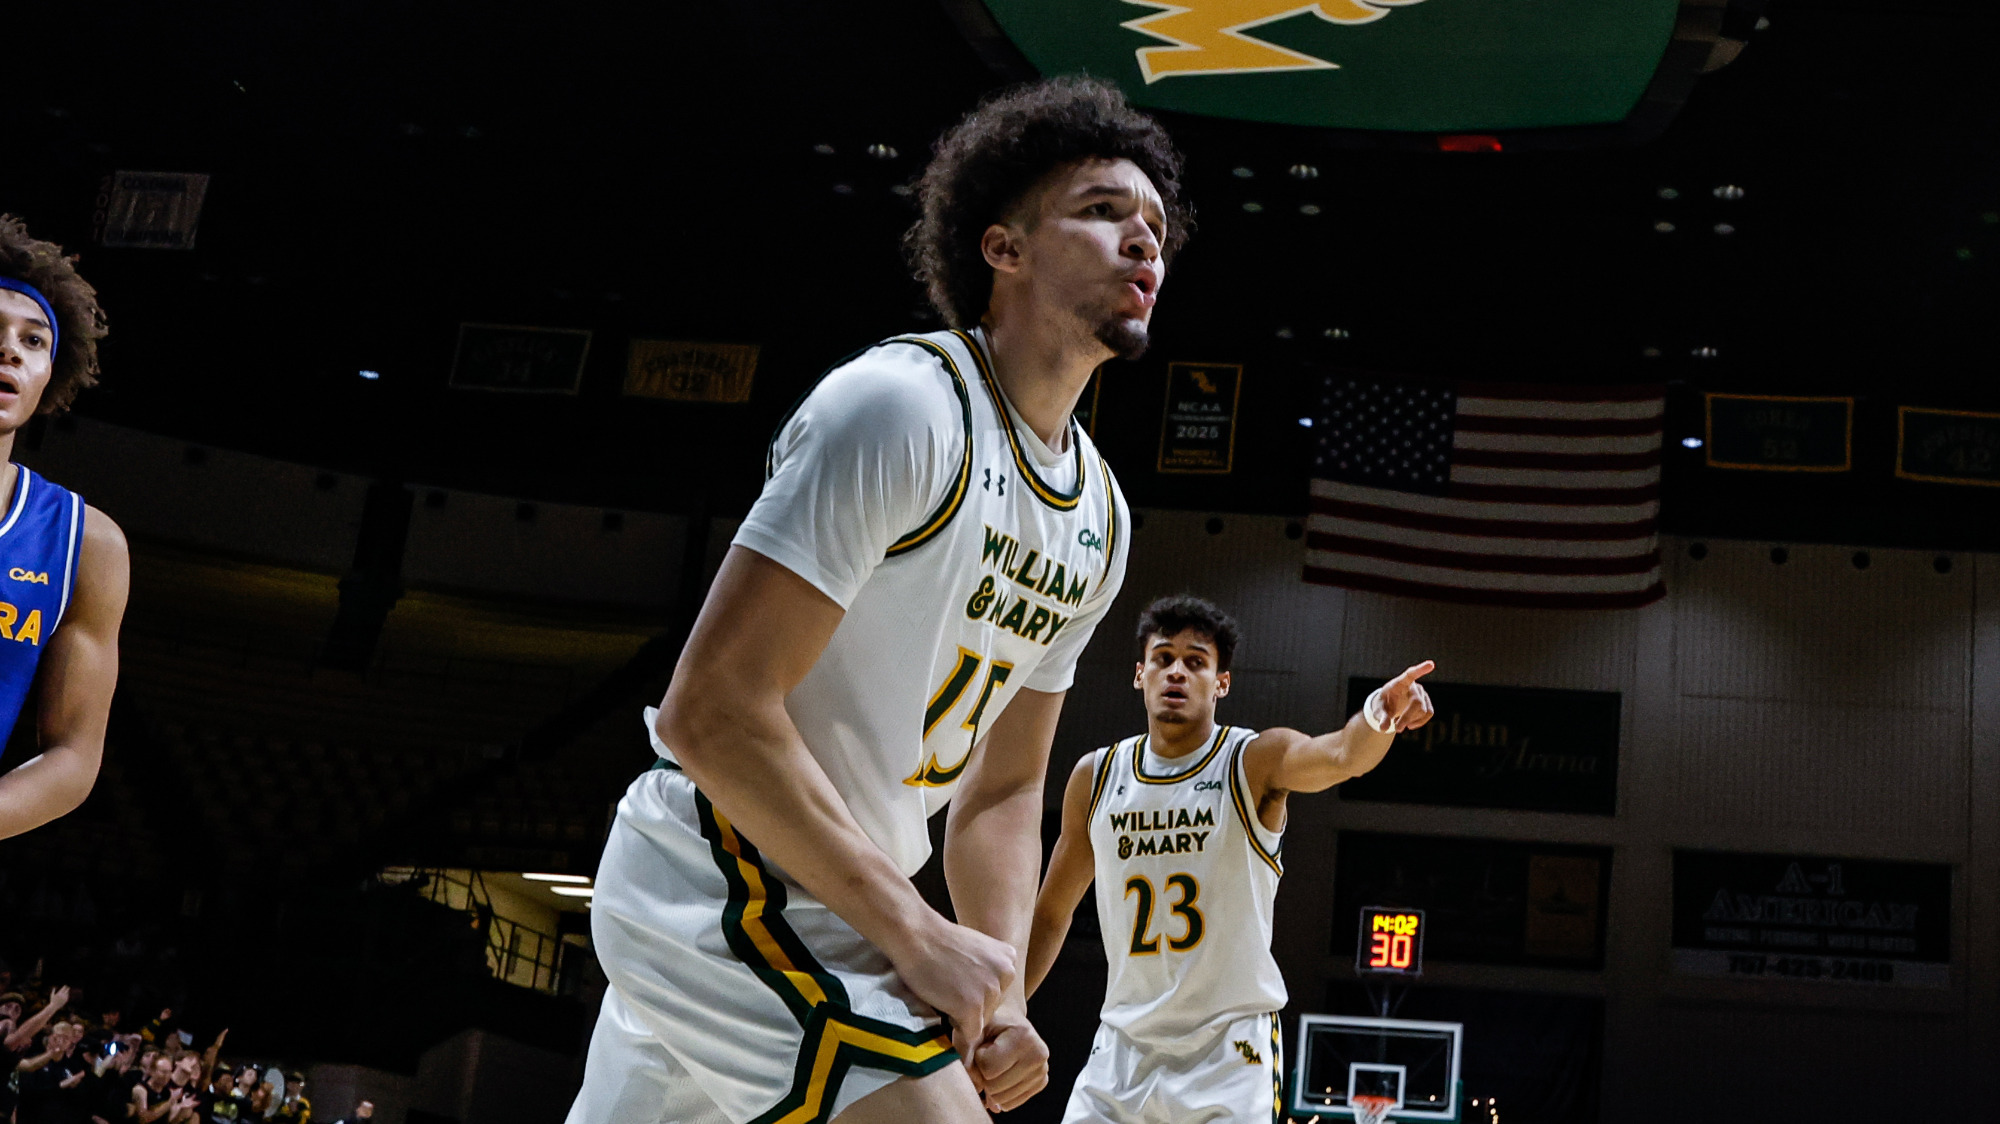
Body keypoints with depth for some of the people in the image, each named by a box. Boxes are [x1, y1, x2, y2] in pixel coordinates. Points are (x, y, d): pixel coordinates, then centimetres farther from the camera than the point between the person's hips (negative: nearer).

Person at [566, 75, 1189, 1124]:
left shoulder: (1099, 516, 9)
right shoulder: (902, 403, -19)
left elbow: (1001, 788, 14)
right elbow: (710, 710, -24)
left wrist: (999, 988, -4)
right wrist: (919, 935, -21)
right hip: (724, 873, -9)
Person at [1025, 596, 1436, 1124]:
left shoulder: (1257, 761, -8)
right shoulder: (1095, 777, 2)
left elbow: (1342, 755, -31)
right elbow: (1051, 913, 13)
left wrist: (1377, 717, -53)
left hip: (1230, 1052, -3)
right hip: (1121, 1046, 4)